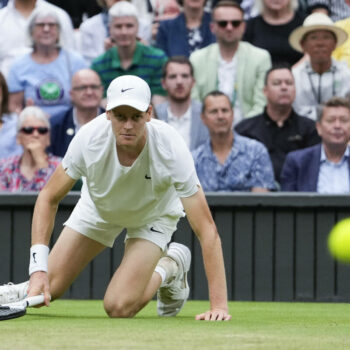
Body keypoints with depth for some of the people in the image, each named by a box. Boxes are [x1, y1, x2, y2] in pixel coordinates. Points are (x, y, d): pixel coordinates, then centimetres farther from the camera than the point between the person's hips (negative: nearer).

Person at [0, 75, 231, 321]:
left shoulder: (171, 150, -39)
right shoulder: (89, 138, -34)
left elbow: (207, 231, -38)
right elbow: (49, 198, -19)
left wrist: (219, 304, -44)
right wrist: (39, 269, -30)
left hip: (153, 215, -2)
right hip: (99, 207, 2)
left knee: (119, 307, -18)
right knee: (48, 289, -9)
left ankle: (170, 268, 10)